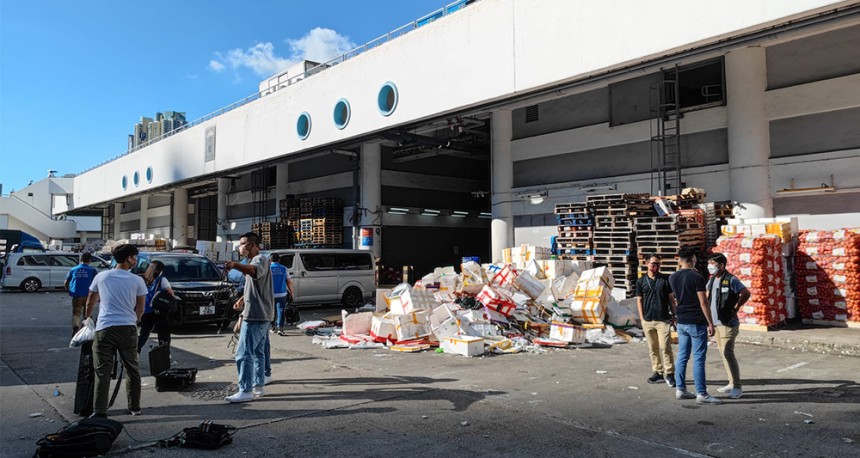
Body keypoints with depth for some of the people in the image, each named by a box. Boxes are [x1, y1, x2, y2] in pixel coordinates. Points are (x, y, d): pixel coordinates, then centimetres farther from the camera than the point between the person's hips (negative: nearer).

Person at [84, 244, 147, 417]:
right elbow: (140, 309, 8)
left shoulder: (101, 276, 7)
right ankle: (135, 407, 21)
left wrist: (87, 318, 35)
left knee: (103, 372, 4)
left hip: (105, 328, 0)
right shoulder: (137, 281, 2)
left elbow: (90, 302, 18)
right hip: (128, 328, 0)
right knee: (132, 369, 13)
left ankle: (100, 411, 3)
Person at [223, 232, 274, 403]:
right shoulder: (254, 261, 21)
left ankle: (246, 391, -7)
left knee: (244, 354, -10)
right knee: (258, 352, 15)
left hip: (256, 316, -11)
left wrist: (235, 265, -56)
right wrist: (242, 299, 22)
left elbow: (254, 271, -40)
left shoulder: (260, 259, -14)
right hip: (260, 315, 11)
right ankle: (258, 386, 23)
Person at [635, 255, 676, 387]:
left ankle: (669, 373, 2)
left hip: (663, 319, -2)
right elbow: (639, 300, 9)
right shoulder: (641, 281, 7)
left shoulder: (665, 279, 3)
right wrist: (642, 318, 3)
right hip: (647, 320, 2)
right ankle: (658, 372, 19)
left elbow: (671, 298, 7)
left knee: (665, 347, -7)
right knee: (653, 348, 9)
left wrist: (674, 315, 3)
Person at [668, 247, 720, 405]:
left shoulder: (672, 278, 6)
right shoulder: (697, 278, -14)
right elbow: (703, 303, -16)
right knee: (699, 359, -2)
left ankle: (680, 389, 16)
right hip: (697, 323, -6)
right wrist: (710, 323, -9)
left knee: (682, 356, 12)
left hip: (681, 322, 7)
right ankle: (701, 394, 2)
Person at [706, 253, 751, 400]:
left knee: (728, 353, -11)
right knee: (724, 353, 13)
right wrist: (709, 318, 12)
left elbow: (746, 294, -15)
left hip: (728, 323, -8)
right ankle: (732, 383, 23)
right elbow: (708, 296, 23)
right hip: (715, 322, 8)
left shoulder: (731, 280, -13)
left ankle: (737, 387, -4)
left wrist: (736, 308, -8)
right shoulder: (711, 280, 10)